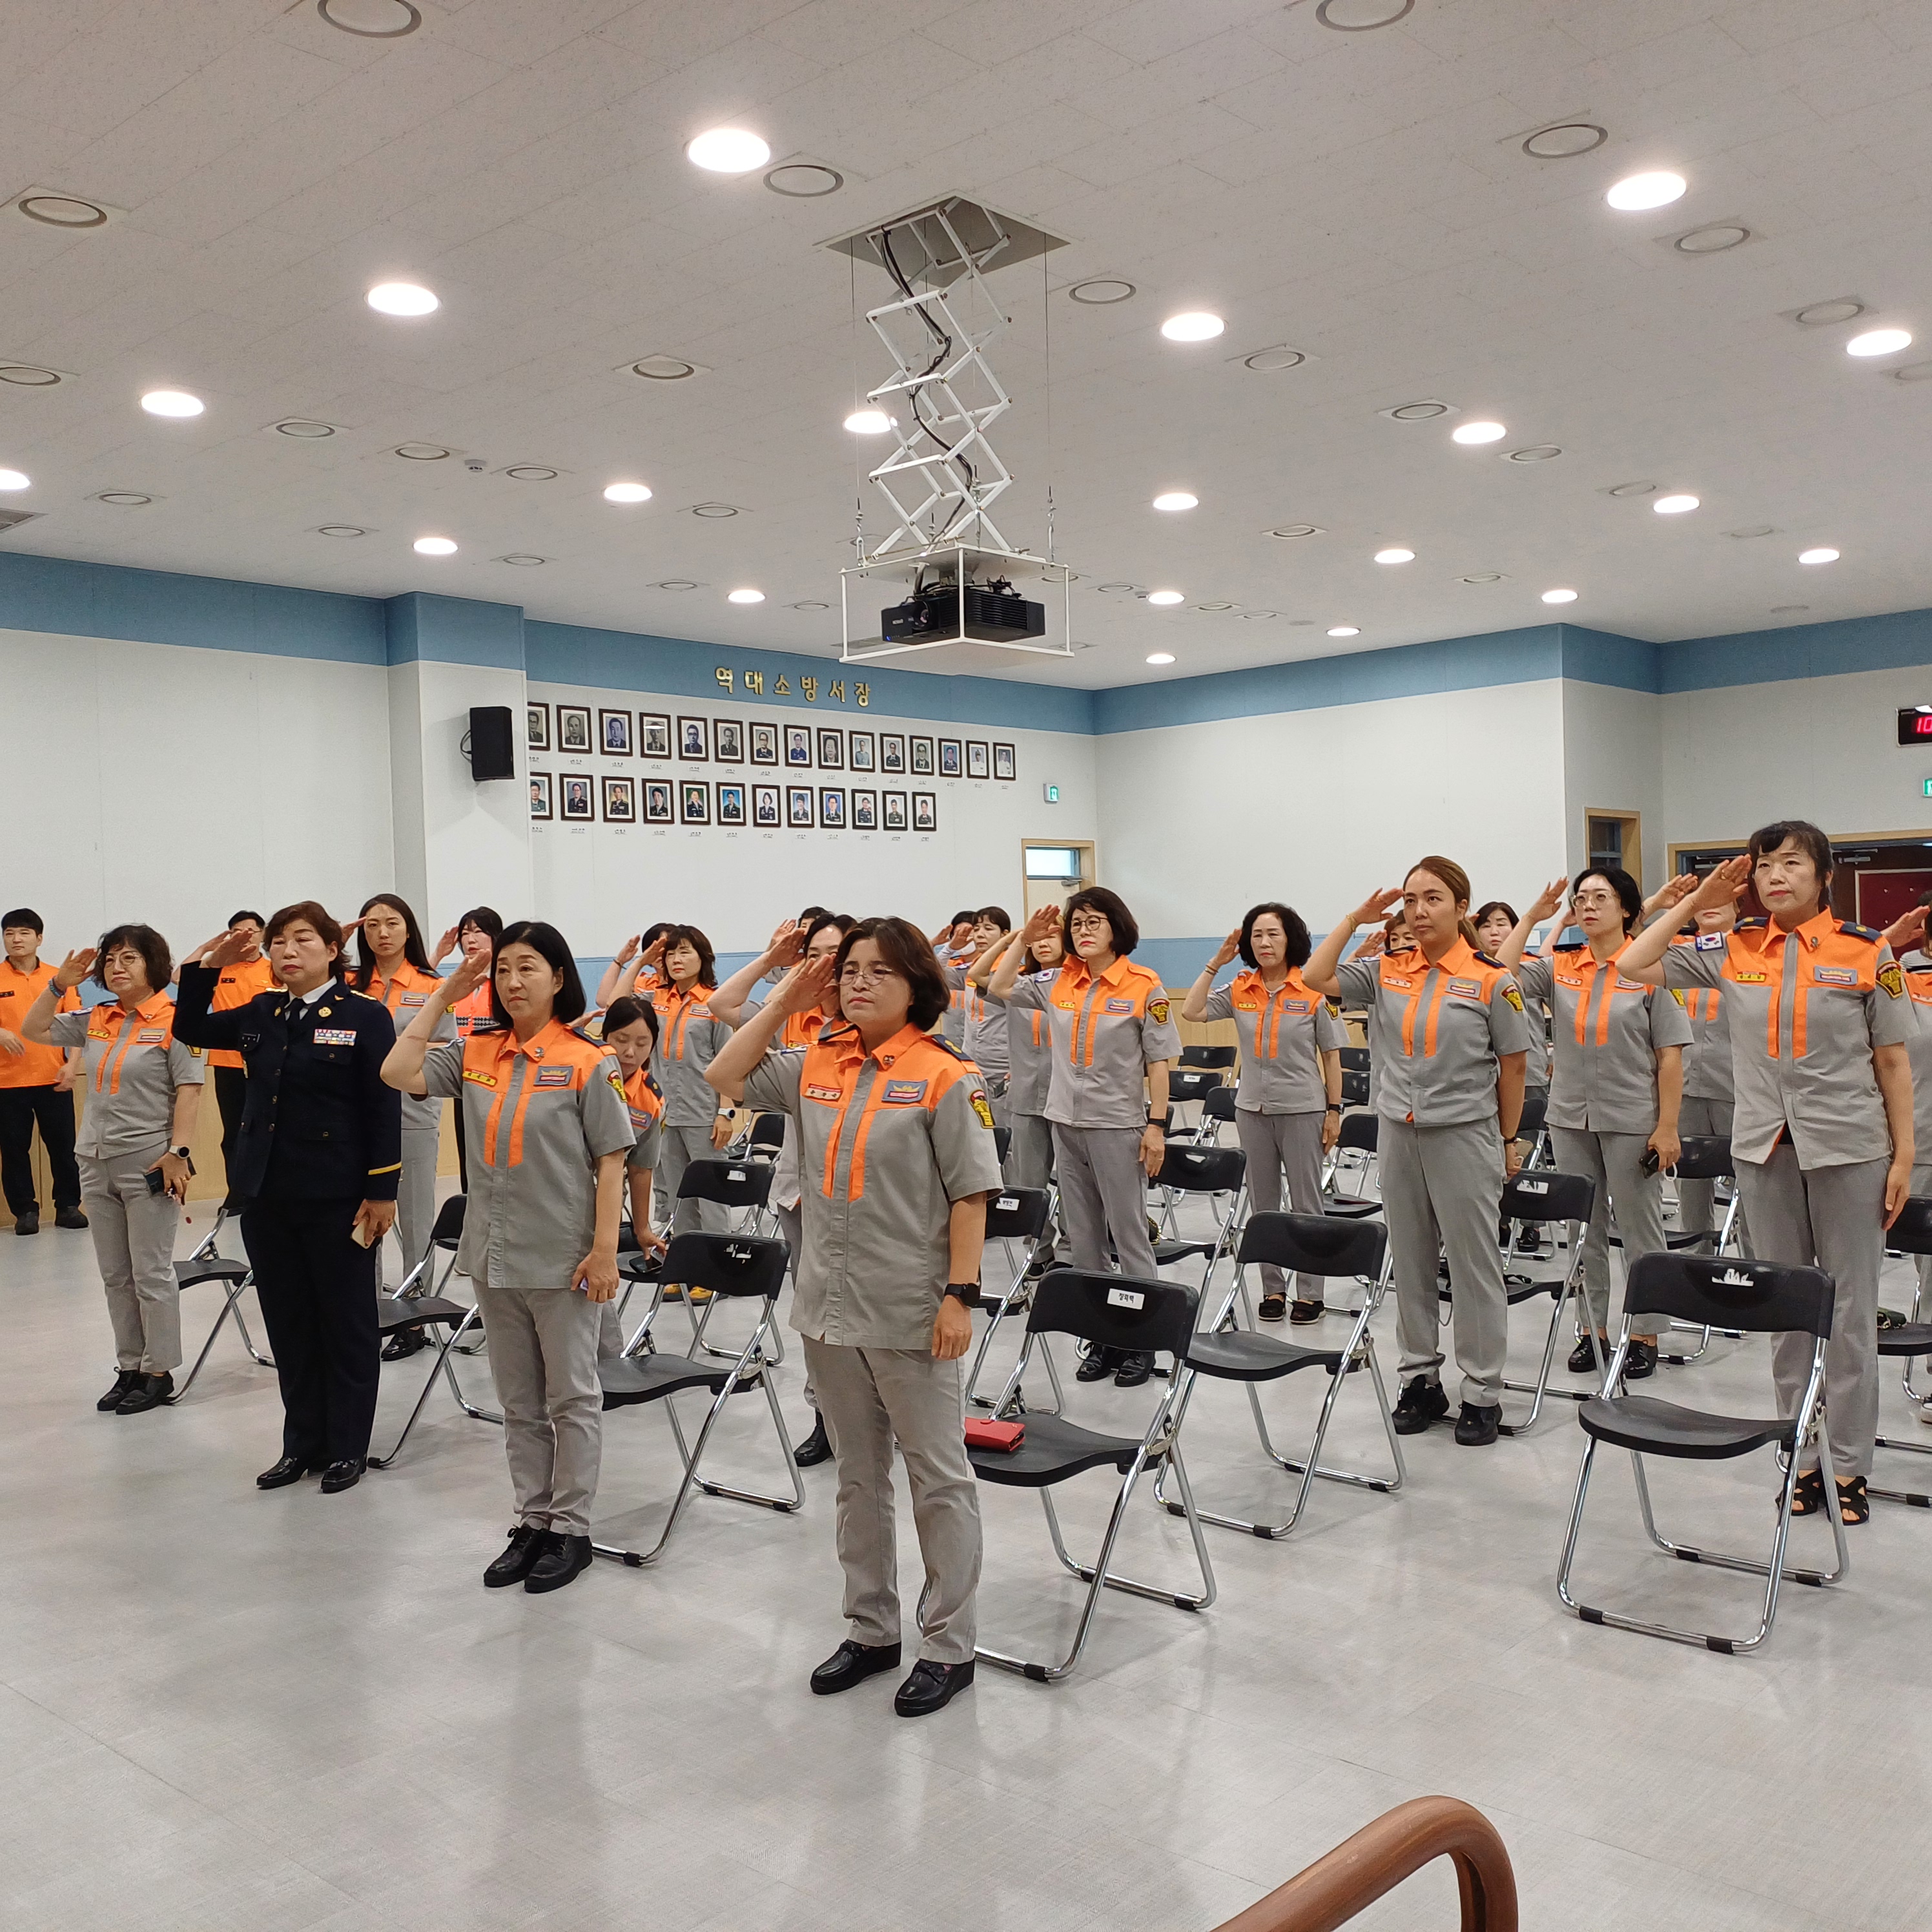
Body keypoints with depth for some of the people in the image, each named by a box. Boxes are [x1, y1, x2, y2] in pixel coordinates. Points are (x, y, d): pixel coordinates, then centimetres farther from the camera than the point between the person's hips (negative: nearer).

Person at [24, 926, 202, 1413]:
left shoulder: (174, 1021, -11)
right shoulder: (96, 1021, 8)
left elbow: (189, 1091, -14)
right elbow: (34, 1030, 18)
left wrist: (177, 1152, -19)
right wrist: (60, 983, 5)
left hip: (149, 1166, -7)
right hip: (96, 1164, 7)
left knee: (151, 1274, 2)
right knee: (114, 1276, 13)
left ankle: (159, 1372, 13)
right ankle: (129, 1368, 22)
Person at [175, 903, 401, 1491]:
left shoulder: (365, 1015, -8)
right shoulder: (261, 1014, 9)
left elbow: (384, 1108, -9)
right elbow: (190, 1030, 22)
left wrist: (381, 1191, -13)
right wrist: (207, 969, 6)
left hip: (337, 1200, -6)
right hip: (267, 1197, 6)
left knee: (346, 1326, 6)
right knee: (289, 1328, 13)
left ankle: (346, 1449, 18)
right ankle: (302, 1444, 25)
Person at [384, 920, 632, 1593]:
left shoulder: (587, 1062, -10)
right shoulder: (476, 1055, 4)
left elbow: (610, 1162, -9)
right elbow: (399, 1072, -5)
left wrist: (605, 1248, -13)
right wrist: (443, 996, -2)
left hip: (562, 1258, -5)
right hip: (494, 1256, 5)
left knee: (570, 1399, 8)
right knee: (518, 1403, 15)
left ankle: (571, 1528, 19)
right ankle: (532, 1522, 27)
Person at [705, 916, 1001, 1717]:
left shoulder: (944, 1078, -12)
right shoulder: (815, 1067, 4)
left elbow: (970, 1196, -11)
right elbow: (726, 1077, 9)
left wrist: (961, 1294, -15)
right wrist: (783, 1003, 3)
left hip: (911, 1315, -6)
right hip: (830, 1308, 6)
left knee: (938, 1478, 7)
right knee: (857, 1478, 18)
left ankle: (949, 1646, 19)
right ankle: (871, 1631, 32)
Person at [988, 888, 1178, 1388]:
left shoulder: (1143, 986, -7)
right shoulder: (1059, 984, 5)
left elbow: (1159, 1062, -7)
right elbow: (999, 988, 8)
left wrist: (1156, 1125, -11)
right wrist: (1025, 939, 2)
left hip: (1120, 1126, -5)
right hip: (1067, 1123, 6)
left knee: (1129, 1234, 1)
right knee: (1083, 1238, 11)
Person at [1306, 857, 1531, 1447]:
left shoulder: (1491, 979, -6)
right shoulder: (1387, 971, 4)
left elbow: (1512, 1067, 0)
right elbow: (1316, 978, -2)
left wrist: (1508, 1140, 3)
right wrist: (1356, 919, -2)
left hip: (1464, 1134, -4)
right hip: (1399, 1133, 4)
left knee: (1473, 1264, 2)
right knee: (1410, 1263, 11)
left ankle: (1482, 1393, 12)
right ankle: (1421, 1380, 23)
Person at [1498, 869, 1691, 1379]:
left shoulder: (1648, 970, -6)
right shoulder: (1560, 968, 5)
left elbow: (1670, 1056, -6)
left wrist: (1667, 1127, -10)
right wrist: (1531, 917, -6)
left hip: (1631, 1121, -4)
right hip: (1571, 1119, 4)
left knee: (1639, 1230, 6)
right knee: (1584, 1229, 12)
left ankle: (1645, 1335, 17)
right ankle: (1593, 1330, 23)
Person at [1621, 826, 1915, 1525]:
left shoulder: (1868, 952, -3)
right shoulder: (1734, 949, 3)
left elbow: (1893, 1061, 0)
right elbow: (1635, 965, 2)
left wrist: (1903, 1156, -3)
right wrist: (1695, 901, 1)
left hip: (1849, 1146, -2)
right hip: (1764, 1146, 3)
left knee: (1849, 1308, 4)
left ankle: (1849, 1463, 16)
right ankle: (1803, 1458, 22)